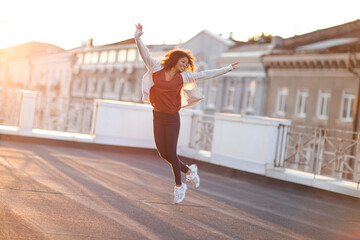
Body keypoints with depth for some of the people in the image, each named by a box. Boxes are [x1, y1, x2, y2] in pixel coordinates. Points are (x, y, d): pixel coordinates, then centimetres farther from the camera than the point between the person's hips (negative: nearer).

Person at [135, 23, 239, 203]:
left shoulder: (183, 77, 0)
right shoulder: (157, 68, 0)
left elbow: (205, 74, 4)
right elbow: (145, 54, -7)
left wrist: (227, 69, 5)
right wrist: (138, 38, -24)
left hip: (172, 119, -2)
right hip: (158, 116, 2)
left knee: (171, 153, -3)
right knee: (162, 153, 3)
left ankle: (179, 186, 15)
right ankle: (188, 171, 26)